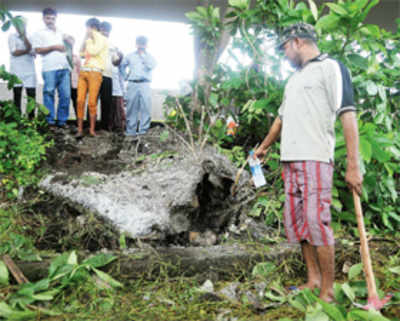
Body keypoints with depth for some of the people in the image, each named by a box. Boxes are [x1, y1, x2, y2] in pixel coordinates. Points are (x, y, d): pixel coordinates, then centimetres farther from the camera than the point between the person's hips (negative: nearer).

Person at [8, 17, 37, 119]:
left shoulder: (30, 37, 14)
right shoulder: (12, 36, 8)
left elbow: (32, 49, -3)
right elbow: (14, 52, -4)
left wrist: (24, 36, -8)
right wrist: (27, 51, -1)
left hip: (30, 71, 1)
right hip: (16, 71, -1)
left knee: (32, 94, -5)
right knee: (17, 94, 2)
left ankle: (31, 118, 0)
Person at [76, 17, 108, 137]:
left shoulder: (102, 39, 2)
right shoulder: (89, 39, 24)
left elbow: (95, 51, -12)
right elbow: (81, 53, 23)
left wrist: (92, 35, 2)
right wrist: (85, 38, 18)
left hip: (95, 72, -6)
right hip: (83, 71, 6)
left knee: (92, 102, -8)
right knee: (80, 101, -4)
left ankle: (92, 129, 0)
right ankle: (80, 129, -1)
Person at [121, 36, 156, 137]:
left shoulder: (149, 57, 11)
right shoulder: (130, 56, 15)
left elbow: (151, 66, -8)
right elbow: (123, 66, 28)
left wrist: (143, 55, -8)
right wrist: (126, 76, 16)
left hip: (145, 84, -1)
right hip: (132, 84, 1)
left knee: (146, 107, -8)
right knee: (131, 107, -1)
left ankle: (143, 130, -4)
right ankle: (130, 130, 3)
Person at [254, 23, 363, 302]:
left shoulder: (330, 68, -3)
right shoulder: (295, 78, 23)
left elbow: (348, 115, -13)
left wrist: (353, 166, -20)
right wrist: (264, 146, 42)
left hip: (315, 159, -8)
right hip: (291, 160, 8)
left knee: (317, 220, -10)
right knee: (296, 220, 8)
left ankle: (328, 290, 1)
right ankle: (313, 279, 19)